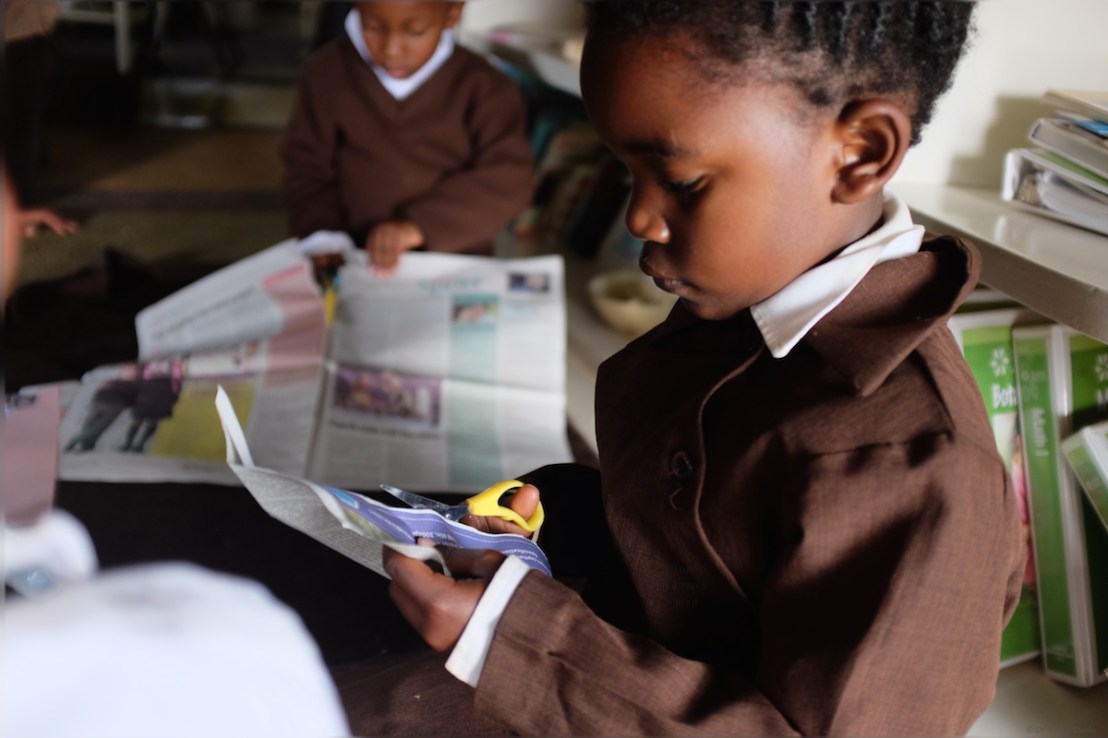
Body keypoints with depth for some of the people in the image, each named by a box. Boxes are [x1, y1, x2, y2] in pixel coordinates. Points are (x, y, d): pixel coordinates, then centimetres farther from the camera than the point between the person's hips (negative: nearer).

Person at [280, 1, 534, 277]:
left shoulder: (480, 87, -5)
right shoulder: (327, 74, 0)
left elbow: (508, 180, -13)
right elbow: (306, 168, 6)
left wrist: (419, 225, -24)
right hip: (355, 262, 1)